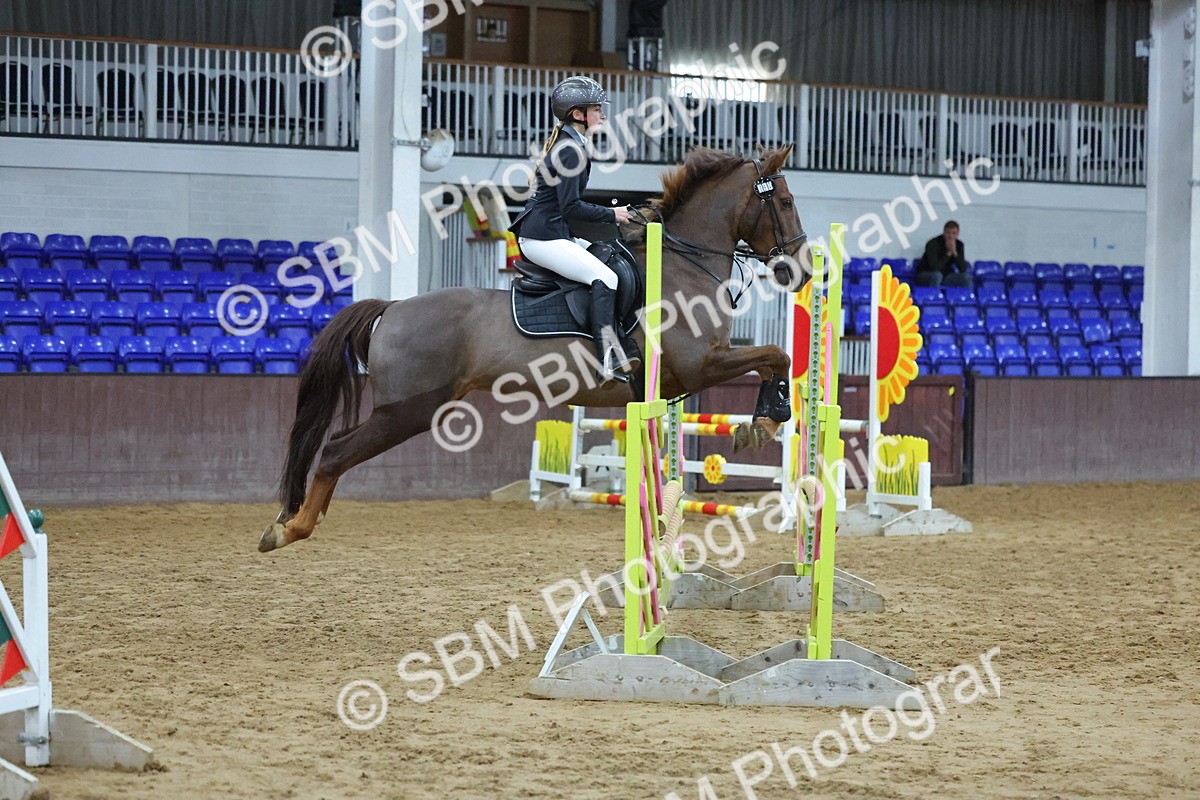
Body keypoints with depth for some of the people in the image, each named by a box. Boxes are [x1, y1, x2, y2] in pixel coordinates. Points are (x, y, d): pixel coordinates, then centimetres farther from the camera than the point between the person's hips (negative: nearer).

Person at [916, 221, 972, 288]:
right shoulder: (933, 243, -18)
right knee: (936, 275, -38)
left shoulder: (959, 245, -2)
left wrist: (955, 253, -22)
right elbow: (934, 267, -29)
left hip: (946, 276, 5)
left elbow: (963, 269, -10)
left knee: (967, 277, -17)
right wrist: (948, 253, -27)